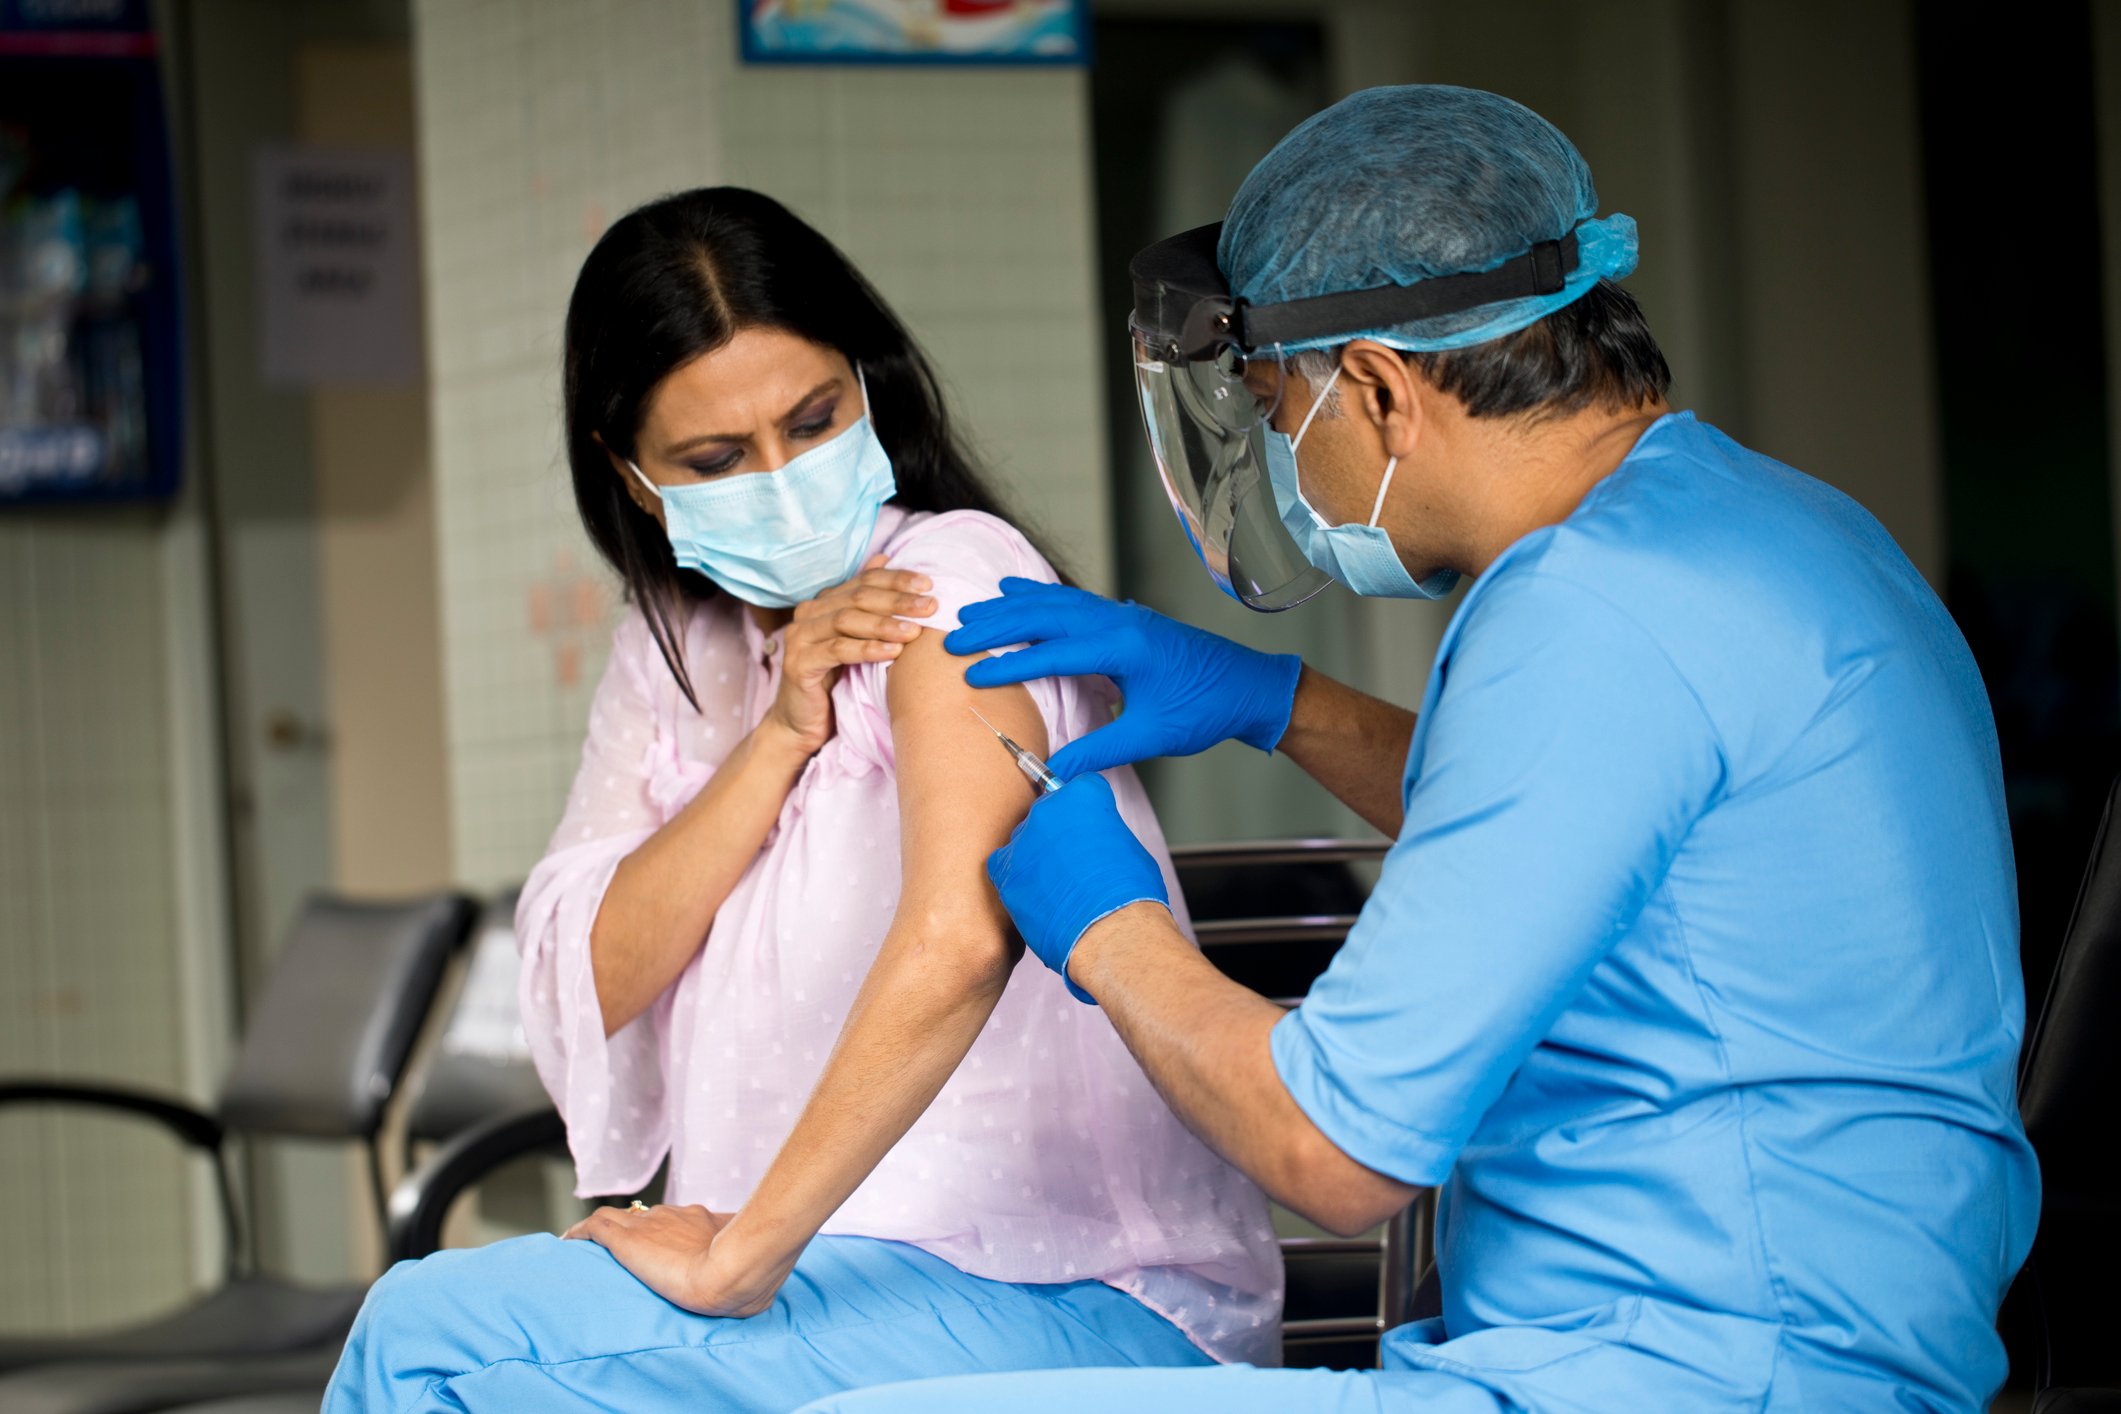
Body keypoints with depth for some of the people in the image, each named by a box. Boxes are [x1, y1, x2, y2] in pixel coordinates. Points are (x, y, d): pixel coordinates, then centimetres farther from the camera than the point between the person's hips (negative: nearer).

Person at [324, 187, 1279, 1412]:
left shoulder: (949, 578, -11)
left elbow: (957, 942, -27)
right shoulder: (676, 651, 14)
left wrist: (741, 1257, -24)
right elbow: (588, 984, 2)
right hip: (849, 1260, 7)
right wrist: (780, 736, -10)